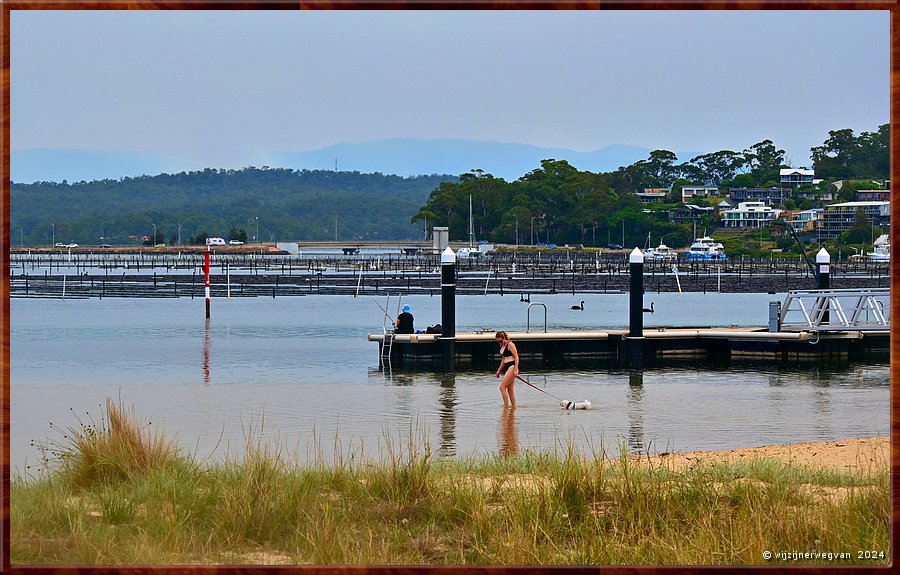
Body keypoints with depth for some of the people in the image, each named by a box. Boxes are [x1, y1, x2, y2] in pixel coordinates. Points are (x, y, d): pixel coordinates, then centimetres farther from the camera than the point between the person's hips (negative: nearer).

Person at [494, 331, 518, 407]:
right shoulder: (502, 346, 17)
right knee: (510, 390, 7)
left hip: (512, 367, -9)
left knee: (502, 387, -13)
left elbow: (516, 357, -14)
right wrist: (499, 371, 22)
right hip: (507, 368, 9)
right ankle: (513, 407, 10)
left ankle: (506, 406, -11)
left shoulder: (510, 344, -9)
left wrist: (515, 370, -20)